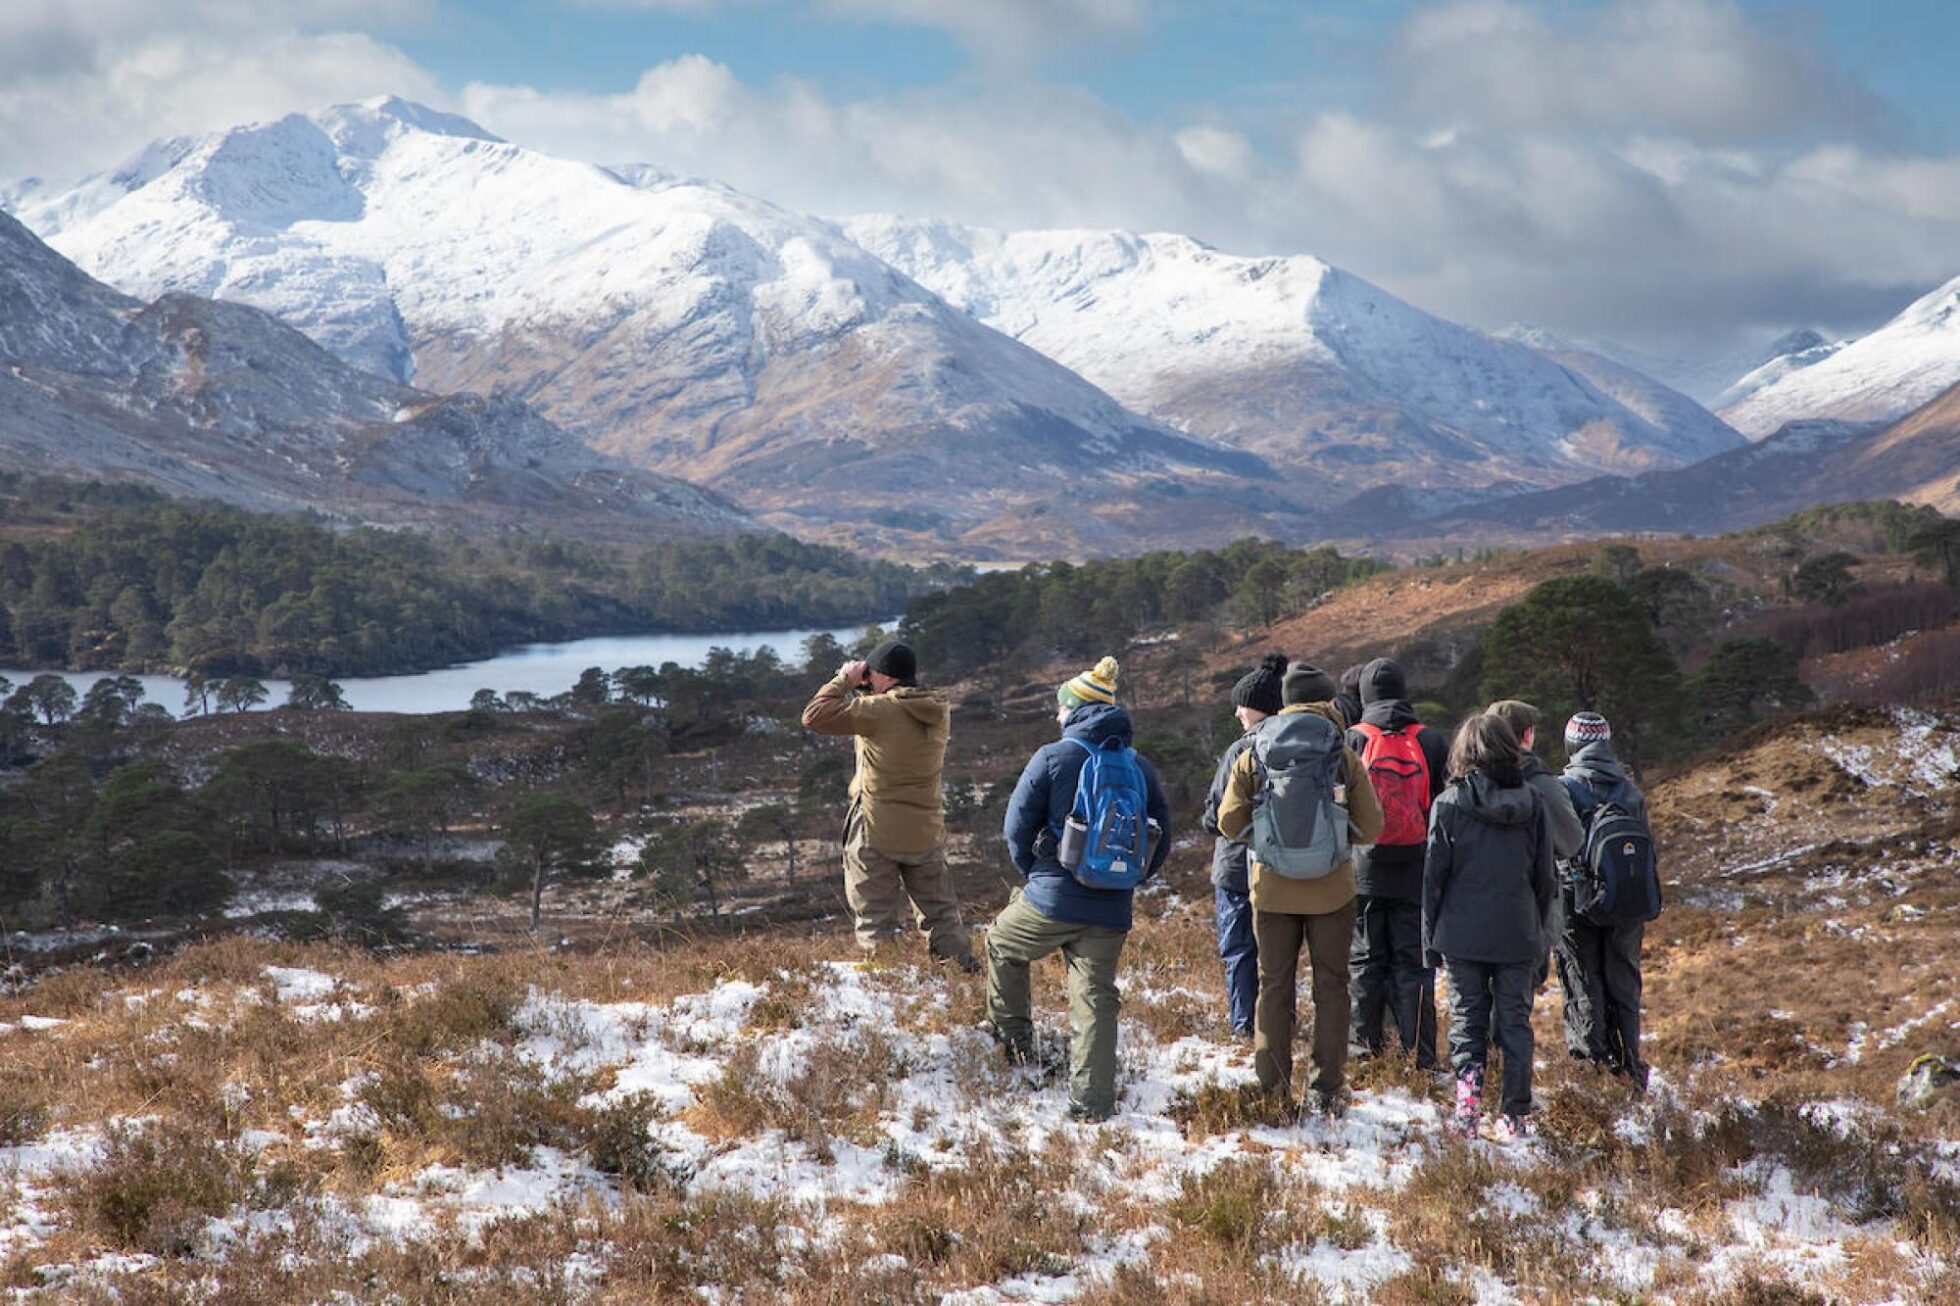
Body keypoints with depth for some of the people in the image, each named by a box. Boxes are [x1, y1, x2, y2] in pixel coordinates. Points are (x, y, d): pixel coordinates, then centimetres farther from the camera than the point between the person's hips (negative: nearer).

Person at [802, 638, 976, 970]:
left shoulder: (879, 710, -19)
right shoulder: (938, 714, 0)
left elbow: (815, 715, -19)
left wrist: (845, 679, -6)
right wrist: (867, 694, 11)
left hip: (877, 833, -5)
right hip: (927, 831, 5)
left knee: (877, 923, 4)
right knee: (941, 915, 17)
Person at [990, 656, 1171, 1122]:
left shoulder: (1053, 758, -7)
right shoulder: (1142, 768, 6)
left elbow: (1017, 829, -4)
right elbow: (1161, 842, 9)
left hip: (1052, 902, -3)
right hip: (1112, 914, 4)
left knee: (1001, 944, 25)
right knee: (1096, 1001, 6)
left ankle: (1012, 1033, 28)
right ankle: (1094, 1104, 3)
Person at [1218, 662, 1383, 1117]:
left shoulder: (1252, 756, -2)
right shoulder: (1345, 757, -6)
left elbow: (1229, 822, -3)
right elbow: (1371, 827, -5)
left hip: (1272, 888, 1)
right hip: (1331, 889, -1)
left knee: (1274, 985, 10)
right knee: (1330, 985, 8)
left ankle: (1272, 1088, 9)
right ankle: (1327, 1089, 8)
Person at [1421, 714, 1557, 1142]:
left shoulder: (1449, 803, -6)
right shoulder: (1532, 803, 1)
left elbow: (1435, 876, -3)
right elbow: (1545, 877, 5)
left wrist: (1430, 939, 4)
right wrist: (1539, 931, 16)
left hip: (1462, 933, -2)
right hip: (1518, 936, 2)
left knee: (1467, 1018, 7)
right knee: (1515, 1021, 8)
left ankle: (1467, 1106, -8)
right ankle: (1515, 1115, 8)